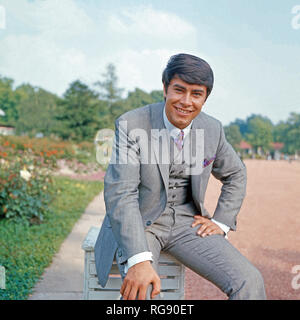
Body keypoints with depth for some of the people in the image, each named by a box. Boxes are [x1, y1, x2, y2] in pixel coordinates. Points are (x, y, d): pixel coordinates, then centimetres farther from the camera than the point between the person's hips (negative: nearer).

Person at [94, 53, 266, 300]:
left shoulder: (212, 129, -1)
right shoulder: (131, 125, -15)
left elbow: (235, 175, 17)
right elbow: (120, 194, -23)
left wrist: (221, 222, 4)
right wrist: (139, 260, -35)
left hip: (186, 221, 4)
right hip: (140, 222, -3)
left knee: (250, 282, -15)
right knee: (139, 290, -31)